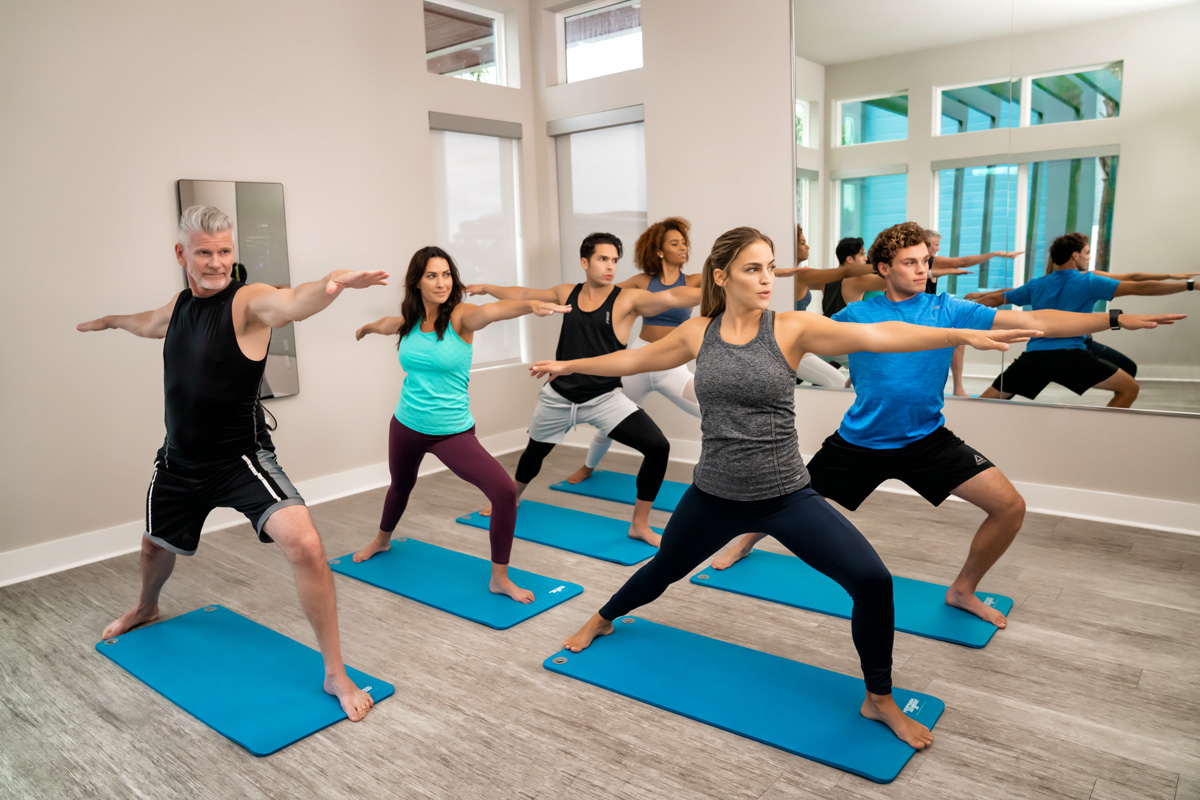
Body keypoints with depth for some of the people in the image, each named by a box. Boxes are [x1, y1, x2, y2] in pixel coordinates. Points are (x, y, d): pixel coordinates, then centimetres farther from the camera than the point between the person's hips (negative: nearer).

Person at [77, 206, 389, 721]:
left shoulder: (247, 301, -16)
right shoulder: (180, 305, 5)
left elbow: (293, 303, -42)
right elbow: (151, 325, 32)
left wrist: (332, 285, -64)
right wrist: (110, 321, 51)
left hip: (242, 460, -7)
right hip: (178, 462, 7)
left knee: (304, 545, -27)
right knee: (156, 545, 30)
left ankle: (336, 675, -13)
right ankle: (146, 608, 67)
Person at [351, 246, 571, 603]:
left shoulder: (460, 316, -16)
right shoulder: (408, 322, -3)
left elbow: (494, 309, -41)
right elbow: (384, 324, 24)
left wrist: (531, 304, -61)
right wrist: (364, 328, 46)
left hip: (453, 432, -4)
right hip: (406, 427, 4)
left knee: (504, 492, -20)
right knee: (400, 485, 29)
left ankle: (499, 578, -1)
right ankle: (382, 540, 62)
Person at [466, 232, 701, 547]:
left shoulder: (627, 299, -11)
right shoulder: (567, 294, 0)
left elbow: (672, 296, -28)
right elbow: (523, 295, 17)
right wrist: (486, 288, 28)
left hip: (604, 398, -3)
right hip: (558, 396, 3)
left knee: (658, 447, -19)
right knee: (534, 452, 22)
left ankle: (639, 525, -1)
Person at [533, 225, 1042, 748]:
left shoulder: (791, 329, -10)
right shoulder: (697, 333, -3)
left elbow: (878, 336, -19)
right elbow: (633, 360, 11)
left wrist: (961, 335, -29)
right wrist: (569, 366, 19)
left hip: (786, 496, -1)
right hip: (713, 496, 2)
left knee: (872, 580, -13)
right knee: (664, 569, 22)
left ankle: (879, 700, 12)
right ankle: (601, 621, 54)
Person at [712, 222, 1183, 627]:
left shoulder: (948, 310, -4)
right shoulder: (857, 315, -5)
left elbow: (1032, 322, -8)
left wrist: (1117, 319, -13)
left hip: (927, 439, 2)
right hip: (860, 441, -1)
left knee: (1010, 506, -7)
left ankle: (962, 591, 17)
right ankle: (745, 544, 41)